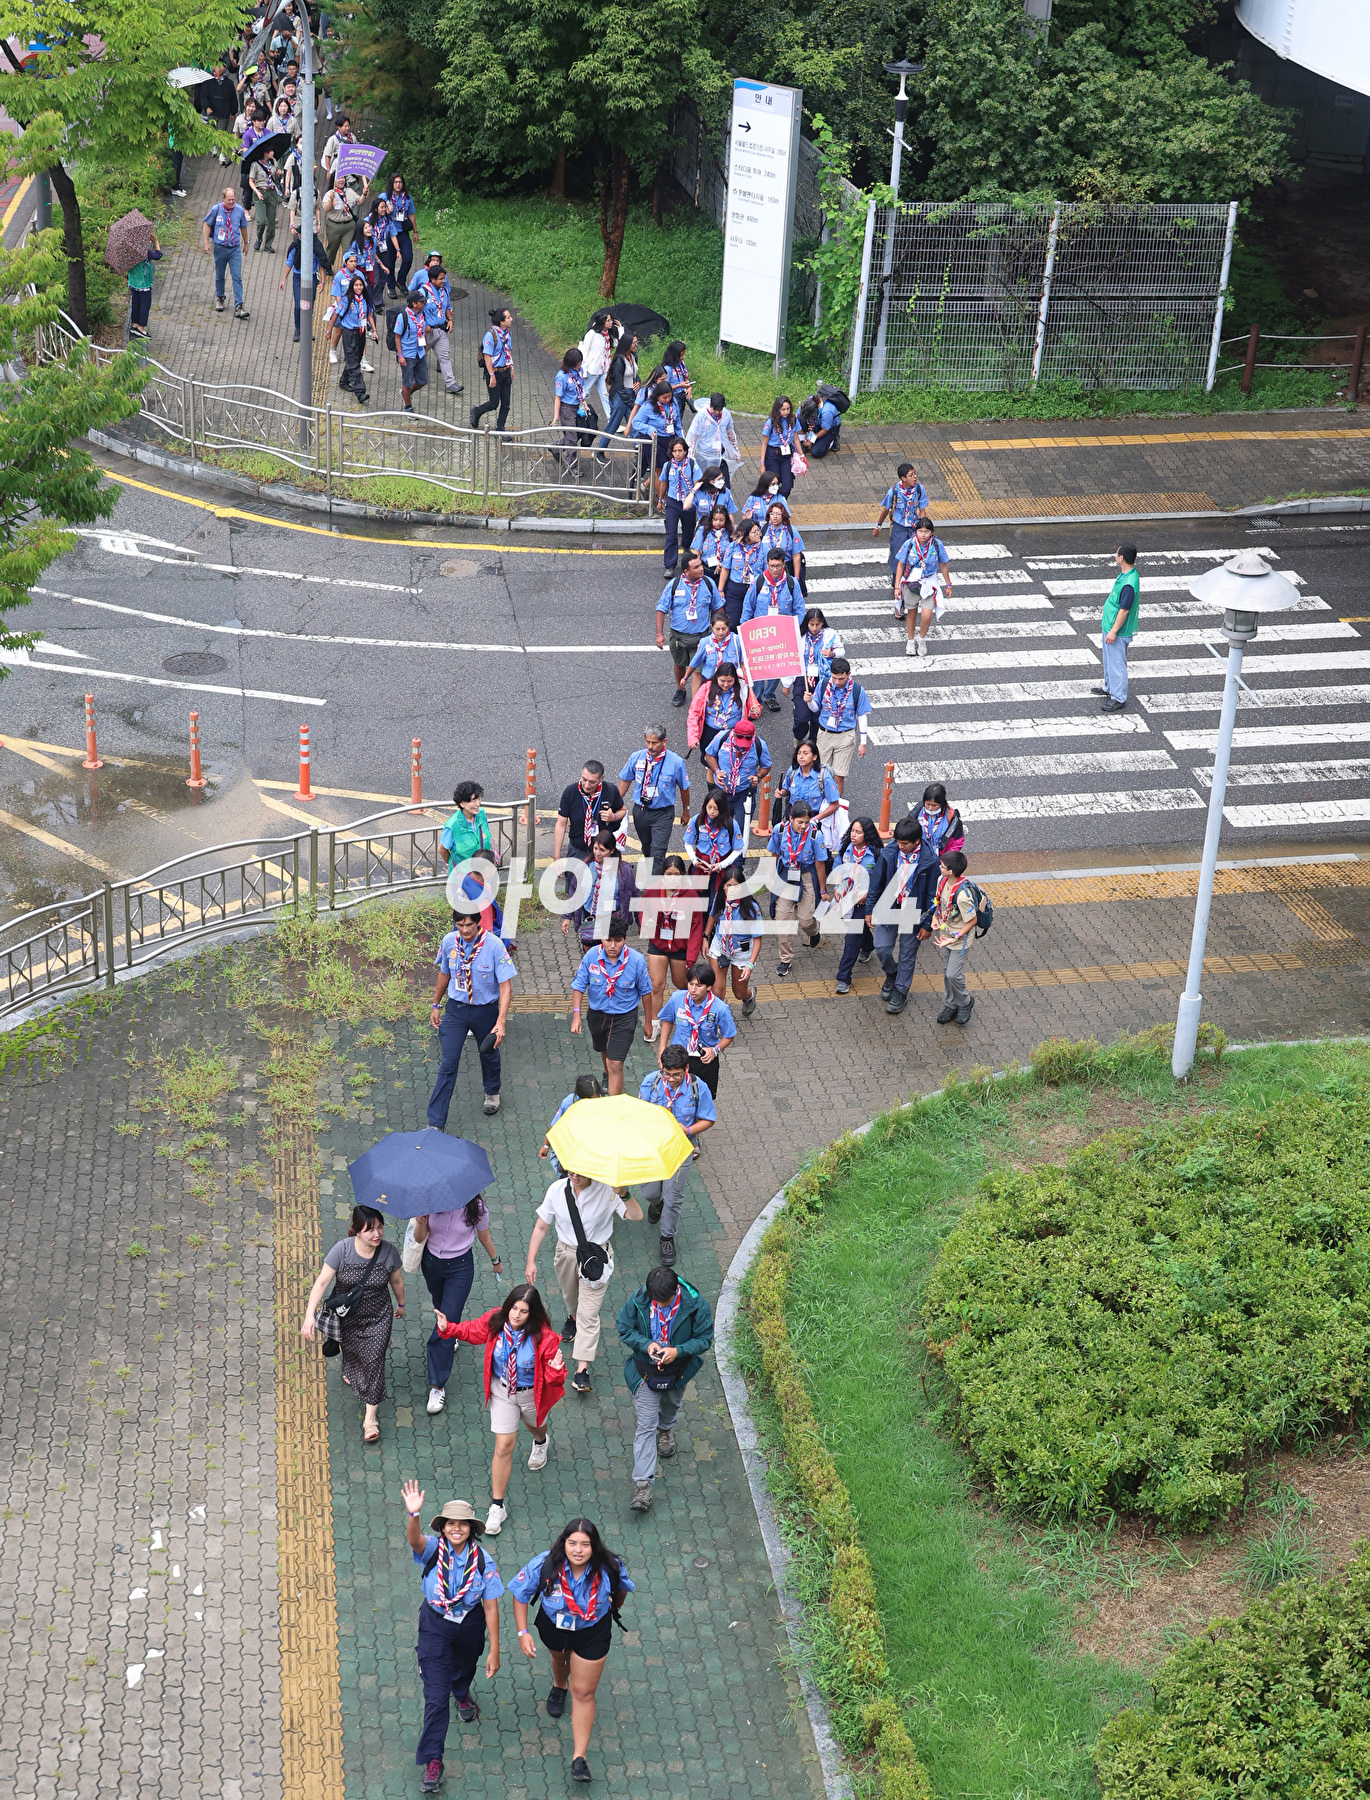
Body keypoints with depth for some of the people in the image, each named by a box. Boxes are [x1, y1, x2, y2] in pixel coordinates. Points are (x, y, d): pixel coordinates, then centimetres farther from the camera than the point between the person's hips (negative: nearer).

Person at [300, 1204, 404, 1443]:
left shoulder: (388, 1252, -19)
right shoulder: (342, 1249, -24)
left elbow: (397, 1281, 0)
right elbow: (322, 1282, -22)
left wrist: (401, 1304, 16)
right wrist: (310, 1315, -29)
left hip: (378, 1318, -1)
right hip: (347, 1316, 1)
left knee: (374, 1360, -7)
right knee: (351, 1352, 25)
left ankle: (370, 1418, 1)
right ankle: (350, 1372, 64)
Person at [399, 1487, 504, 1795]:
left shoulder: (483, 1561, -19)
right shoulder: (433, 1549, -21)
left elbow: (491, 1607, -14)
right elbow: (414, 1539, -45)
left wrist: (494, 1651, -14)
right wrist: (413, 1514, -67)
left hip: (470, 1625, 2)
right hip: (435, 1625, -2)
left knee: (463, 1670, 32)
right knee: (436, 1697, -5)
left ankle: (462, 1696, 69)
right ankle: (432, 1761, 7)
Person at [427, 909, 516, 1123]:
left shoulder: (494, 945, -22)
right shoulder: (449, 942, -10)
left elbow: (505, 986, -20)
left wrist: (501, 1022, -29)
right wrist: (436, 1005, 17)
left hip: (485, 1010, -1)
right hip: (456, 1008, 1)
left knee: (489, 1054, 22)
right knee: (448, 1063, -5)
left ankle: (492, 1092, 55)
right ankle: (436, 1124, -3)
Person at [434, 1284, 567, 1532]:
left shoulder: (544, 1337, -32)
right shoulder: (495, 1321, -23)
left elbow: (553, 1376, -23)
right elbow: (470, 1330, -3)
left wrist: (556, 1370, -47)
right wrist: (447, 1328, -19)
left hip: (532, 1393, -1)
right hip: (502, 1390, 1)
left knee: (535, 1424, 33)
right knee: (504, 1446, 1)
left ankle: (540, 1442, 74)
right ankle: (497, 1505, 15)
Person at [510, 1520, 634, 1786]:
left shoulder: (609, 1568, -33)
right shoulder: (545, 1566, -35)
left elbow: (622, 1588, -7)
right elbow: (520, 1594, -19)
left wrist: (615, 1608, 11)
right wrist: (523, 1632, -23)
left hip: (592, 1633, -2)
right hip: (553, 1625, 2)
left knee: (584, 1693, 3)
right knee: (559, 1657, 35)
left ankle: (580, 1756, 14)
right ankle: (559, 1686, 72)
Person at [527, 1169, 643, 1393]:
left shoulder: (607, 1190, -20)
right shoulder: (557, 1190, -12)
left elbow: (636, 1217, -28)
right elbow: (541, 1226, -4)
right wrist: (531, 1261, -7)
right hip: (566, 1253, 4)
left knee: (589, 1313, -6)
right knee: (570, 1296, 30)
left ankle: (582, 1369, -3)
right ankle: (572, 1317, 65)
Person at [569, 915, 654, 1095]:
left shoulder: (636, 960, -22)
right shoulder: (591, 956, -19)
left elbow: (645, 991, -7)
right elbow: (578, 986, -7)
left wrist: (648, 1022, 1)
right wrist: (576, 1014, -18)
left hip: (624, 1016, -4)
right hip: (598, 1013, 4)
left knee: (615, 1064, -12)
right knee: (604, 1050, 32)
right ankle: (608, 1076, 64)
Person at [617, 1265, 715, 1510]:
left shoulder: (695, 1304, -25)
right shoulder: (638, 1301, -24)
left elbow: (704, 1338, -15)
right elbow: (625, 1328, -10)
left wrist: (678, 1351, -30)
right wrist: (646, 1344, -28)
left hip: (679, 1370, 1)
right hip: (646, 1372, -1)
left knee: (671, 1405, 32)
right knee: (646, 1425, -3)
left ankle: (666, 1429, 67)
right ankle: (643, 1482, -1)